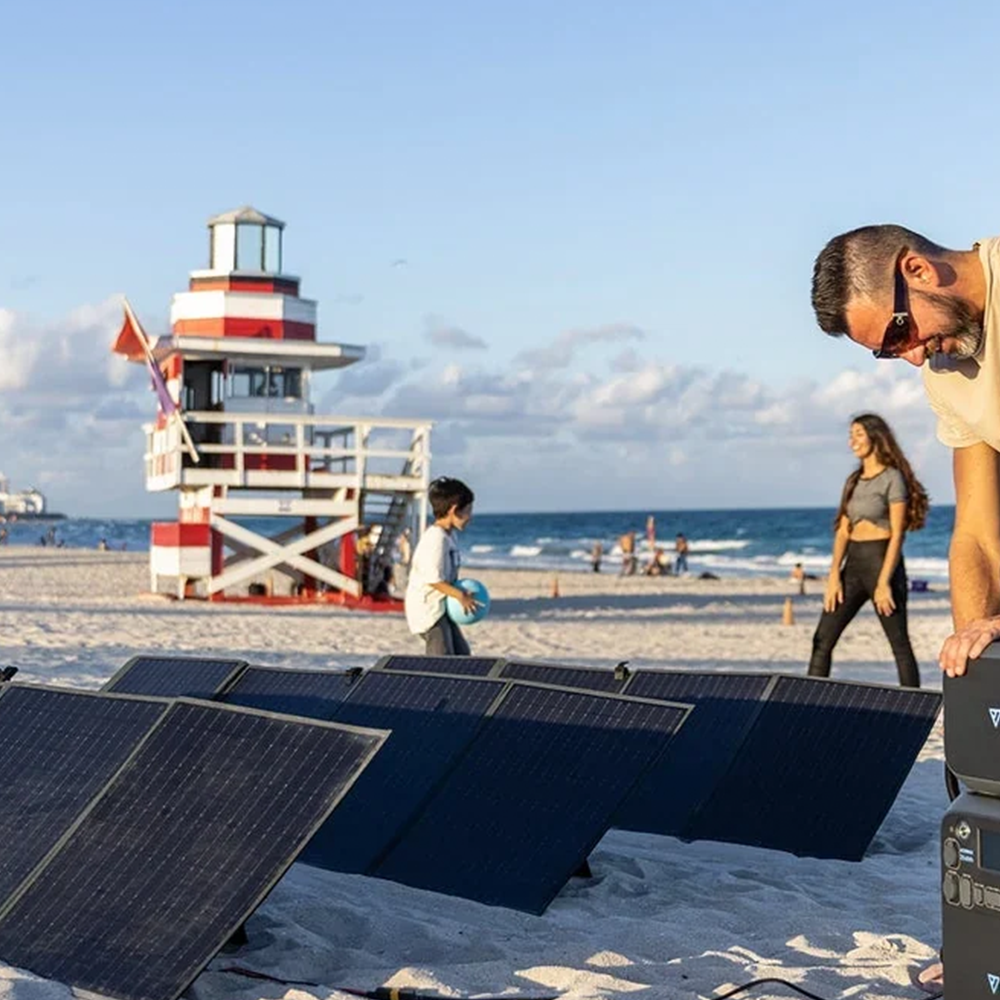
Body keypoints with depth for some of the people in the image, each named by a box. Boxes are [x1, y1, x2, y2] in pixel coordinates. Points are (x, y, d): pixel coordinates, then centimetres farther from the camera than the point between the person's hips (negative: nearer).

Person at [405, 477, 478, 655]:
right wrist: (461, 595, -20)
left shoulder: (447, 536, 11)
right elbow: (433, 579, -25)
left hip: (441, 607, 11)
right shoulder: (436, 538, -21)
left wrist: (461, 593, 5)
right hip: (427, 609, -11)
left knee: (461, 653, 16)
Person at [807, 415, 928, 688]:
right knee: (822, 640, 1)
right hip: (853, 564, 7)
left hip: (882, 561, -7)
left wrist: (884, 583, -17)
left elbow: (897, 535, -11)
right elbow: (843, 531, 10)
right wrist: (834, 576, -1)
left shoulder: (892, 478, -6)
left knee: (899, 645, -2)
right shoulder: (853, 480, 15)